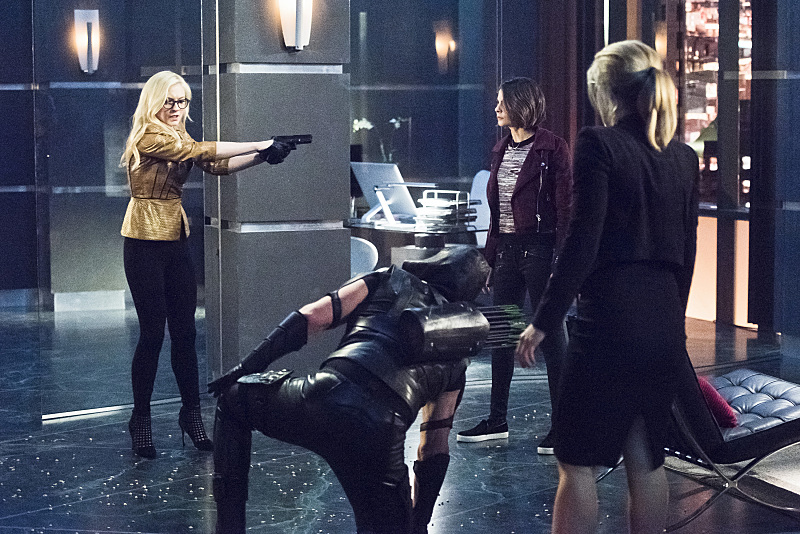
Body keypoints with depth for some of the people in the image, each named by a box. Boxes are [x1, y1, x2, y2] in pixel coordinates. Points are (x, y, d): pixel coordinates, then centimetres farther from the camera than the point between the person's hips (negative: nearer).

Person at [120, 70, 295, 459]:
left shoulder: (178, 139, 14)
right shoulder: (148, 137, -12)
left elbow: (217, 166, 1)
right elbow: (199, 151, -21)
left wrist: (263, 157, -13)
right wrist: (257, 145, -19)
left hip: (176, 241, 7)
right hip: (145, 242, -7)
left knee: (184, 332, 7)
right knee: (153, 333, -3)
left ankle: (191, 413, 16)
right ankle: (141, 420, 9)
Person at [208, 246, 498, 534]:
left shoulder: (389, 280, 23)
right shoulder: (457, 357, 29)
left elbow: (310, 317, 11)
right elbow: (435, 448, 31)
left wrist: (245, 369, 14)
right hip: (382, 442, 2)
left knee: (232, 397, 27)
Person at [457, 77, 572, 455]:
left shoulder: (552, 149, -9)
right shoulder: (502, 150, 13)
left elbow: (565, 208, -12)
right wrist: (488, 258, 14)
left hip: (539, 249, -8)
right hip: (506, 250, 8)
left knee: (550, 335, -2)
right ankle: (497, 421, 21)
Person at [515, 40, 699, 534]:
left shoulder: (599, 144, -9)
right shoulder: (684, 158, 11)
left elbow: (583, 242, -14)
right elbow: (687, 252, 15)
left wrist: (544, 322, -10)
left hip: (610, 321, -7)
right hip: (665, 322, 7)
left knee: (577, 461, 1)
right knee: (646, 460, 13)